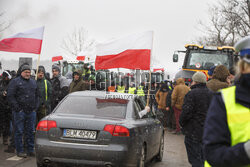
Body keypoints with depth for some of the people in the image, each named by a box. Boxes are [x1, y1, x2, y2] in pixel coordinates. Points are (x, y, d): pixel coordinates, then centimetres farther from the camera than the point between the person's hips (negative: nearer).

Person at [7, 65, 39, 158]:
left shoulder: (33, 82, 17)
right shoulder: (15, 82, -1)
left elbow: (37, 95, 23)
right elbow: (10, 96, -7)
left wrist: (36, 106, 10)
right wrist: (16, 107, -12)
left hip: (31, 111, 5)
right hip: (20, 111, -5)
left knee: (31, 132, 8)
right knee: (19, 132, -1)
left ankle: (31, 150, 15)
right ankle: (19, 151, 6)